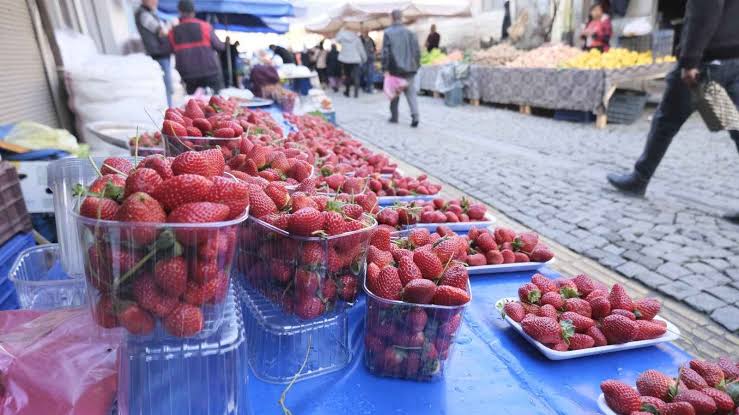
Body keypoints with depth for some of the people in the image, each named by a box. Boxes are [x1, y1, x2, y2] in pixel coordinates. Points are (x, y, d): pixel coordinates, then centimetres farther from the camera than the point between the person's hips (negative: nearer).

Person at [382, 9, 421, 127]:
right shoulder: (410, 32, 3)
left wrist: (385, 68, -6)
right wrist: (416, 65, 13)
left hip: (395, 68, -2)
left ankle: (394, 116, 19)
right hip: (409, 68, 2)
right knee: (410, 92, 5)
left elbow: (385, 52, -10)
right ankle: (415, 116, -10)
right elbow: (417, 51, 5)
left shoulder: (388, 33, -7)